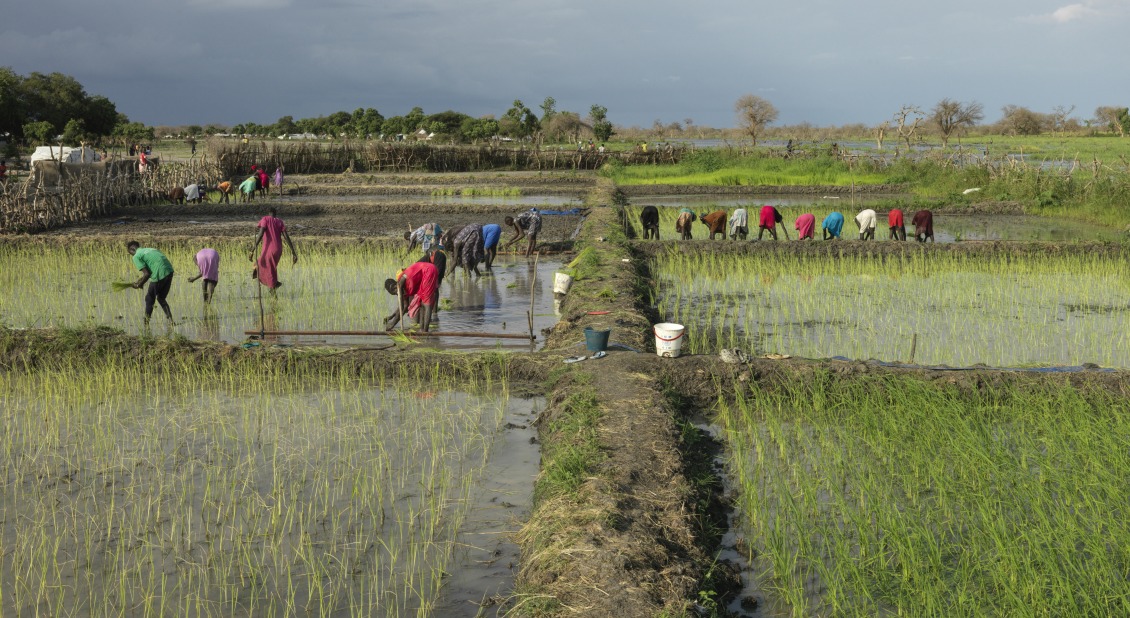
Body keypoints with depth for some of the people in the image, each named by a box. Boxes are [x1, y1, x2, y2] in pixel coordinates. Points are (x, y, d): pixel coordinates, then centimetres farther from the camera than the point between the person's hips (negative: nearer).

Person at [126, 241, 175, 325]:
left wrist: (139, 285, 7)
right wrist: (140, 281, 27)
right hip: (169, 271, 8)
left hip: (159, 275, -8)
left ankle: (146, 324, 19)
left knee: (149, 299, 12)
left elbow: (147, 274, -8)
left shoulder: (136, 256, 1)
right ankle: (170, 320, 14)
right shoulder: (149, 249, 26)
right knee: (161, 298, 23)